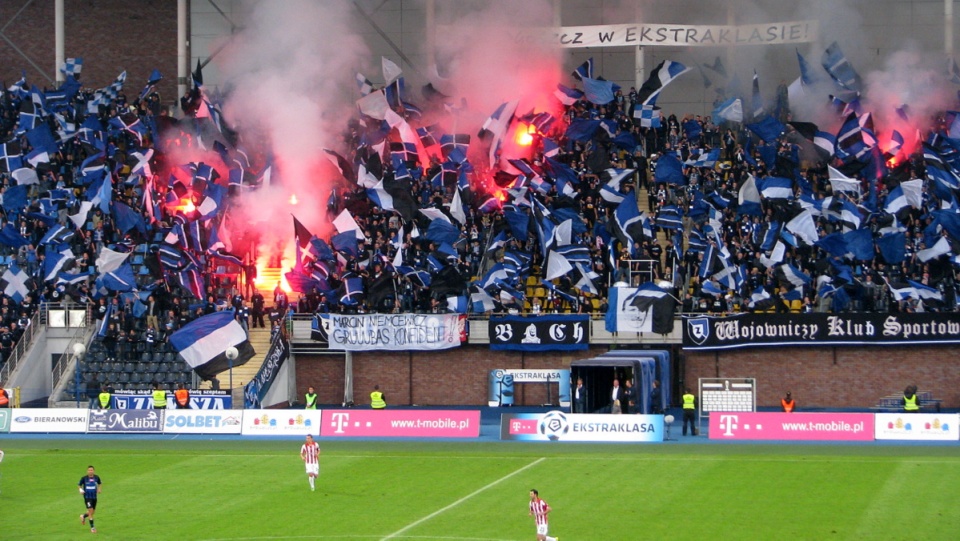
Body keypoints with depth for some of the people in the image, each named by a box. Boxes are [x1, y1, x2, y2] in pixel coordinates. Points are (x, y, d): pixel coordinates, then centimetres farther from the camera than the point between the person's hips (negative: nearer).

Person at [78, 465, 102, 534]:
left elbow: (100, 483, 17)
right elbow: (79, 485, 5)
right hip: (87, 497, -4)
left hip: (94, 497, 4)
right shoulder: (84, 478, -9)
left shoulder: (96, 477, -2)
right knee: (90, 511, -13)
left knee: (93, 512, 12)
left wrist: (99, 489, 0)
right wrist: (80, 489, -15)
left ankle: (83, 516, 44)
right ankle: (92, 527, -3)